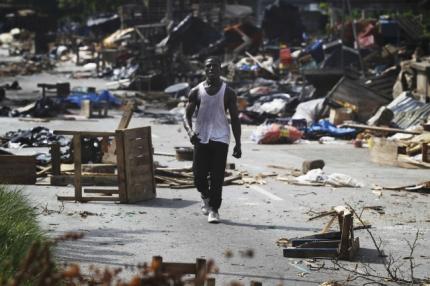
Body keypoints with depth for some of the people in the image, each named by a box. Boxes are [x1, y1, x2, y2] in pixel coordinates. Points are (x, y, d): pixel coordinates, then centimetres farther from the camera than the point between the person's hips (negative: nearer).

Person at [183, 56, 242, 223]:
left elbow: (235, 119, 5)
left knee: (217, 177, -9)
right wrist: (190, 131, -17)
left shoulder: (227, 92, 3)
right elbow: (187, 115, 5)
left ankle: (213, 210, -2)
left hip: (220, 138, -1)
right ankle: (205, 196, 33)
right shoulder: (196, 92, 5)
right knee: (199, 176, 1)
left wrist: (238, 144, 0)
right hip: (201, 139, 2)